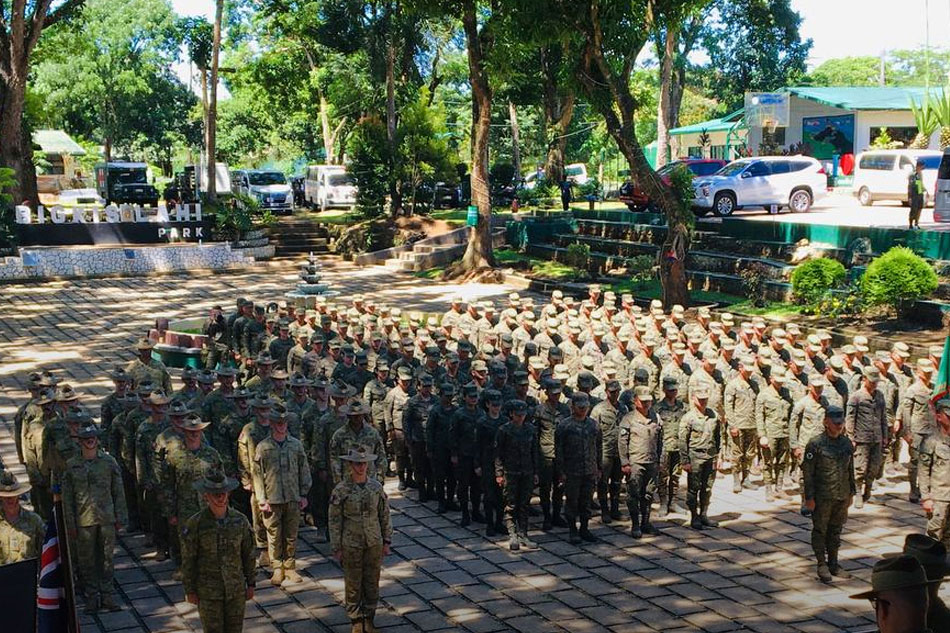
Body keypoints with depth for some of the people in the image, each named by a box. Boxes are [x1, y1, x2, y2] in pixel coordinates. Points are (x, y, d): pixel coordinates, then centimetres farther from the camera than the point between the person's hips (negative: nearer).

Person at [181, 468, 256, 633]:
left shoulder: (240, 520, -4)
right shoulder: (195, 524, -13)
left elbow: (248, 554, 5)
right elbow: (188, 560, -6)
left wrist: (250, 583, 7)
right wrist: (190, 590, -4)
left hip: (236, 589, 3)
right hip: (208, 592, -3)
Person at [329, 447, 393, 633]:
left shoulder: (376, 487, -1)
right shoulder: (341, 490, -10)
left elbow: (385, 516, 6)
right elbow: (334, 521, -5)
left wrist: (386, 541, 6)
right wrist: (336, 548, -5)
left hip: (374, 544, 3)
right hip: (351, 545, -2)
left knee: (372, 583, 10)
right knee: (353, 585, 7)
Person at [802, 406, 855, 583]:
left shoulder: (847, 443, 7)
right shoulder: (815, 444, -11)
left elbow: (850, 469, 17)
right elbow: (807, 472, -10)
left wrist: (851, 493, 16)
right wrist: (809, 497, -12)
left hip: (842, 497, 5)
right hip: (822, 497, -5)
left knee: (836, 531, 14)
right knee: (820, 531, 4)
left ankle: (833, 564, 25)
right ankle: (822, 565, 15)